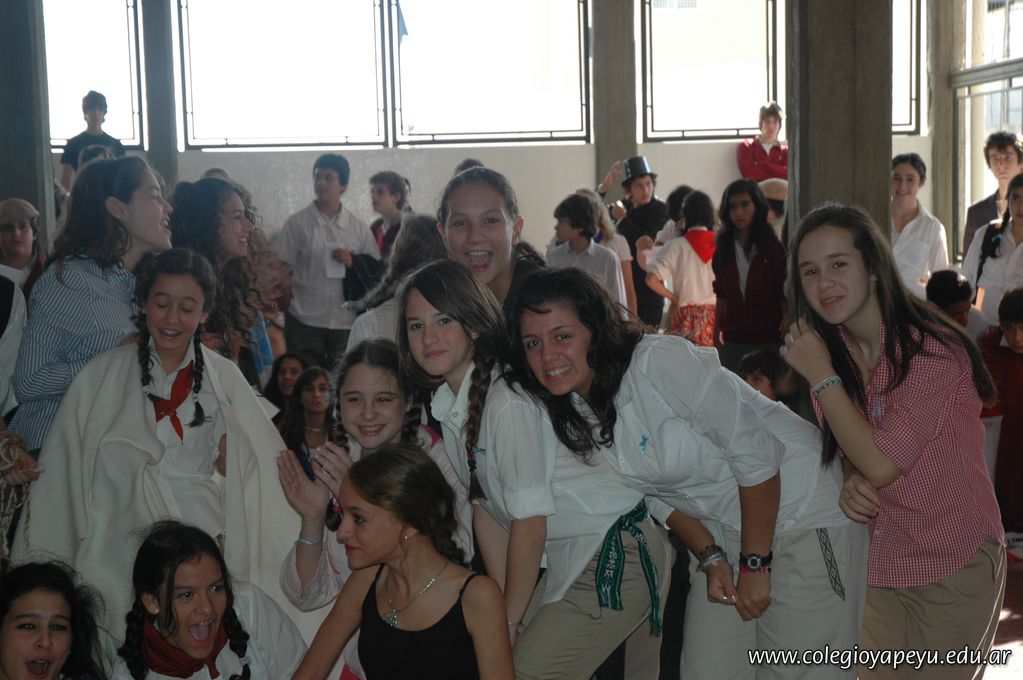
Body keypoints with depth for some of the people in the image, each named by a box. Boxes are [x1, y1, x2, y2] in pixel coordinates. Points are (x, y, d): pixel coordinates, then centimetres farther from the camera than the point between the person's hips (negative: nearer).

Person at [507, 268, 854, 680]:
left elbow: (756, 453, -22)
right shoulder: (572, 414, -2)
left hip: (798, 504, -7)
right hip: (721, 533, 7)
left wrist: (755, 565, -17)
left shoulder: (660, 362, -25)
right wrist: (710, 558, -5)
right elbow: (656, 491, 7)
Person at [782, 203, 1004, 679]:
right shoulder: (834, 351, 1)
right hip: (882, 565, 6)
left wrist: (820, 375, -21)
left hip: (954, 565, -6)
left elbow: (881, 463, -25)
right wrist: (852, 482, -13)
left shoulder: (935, 349, -20)